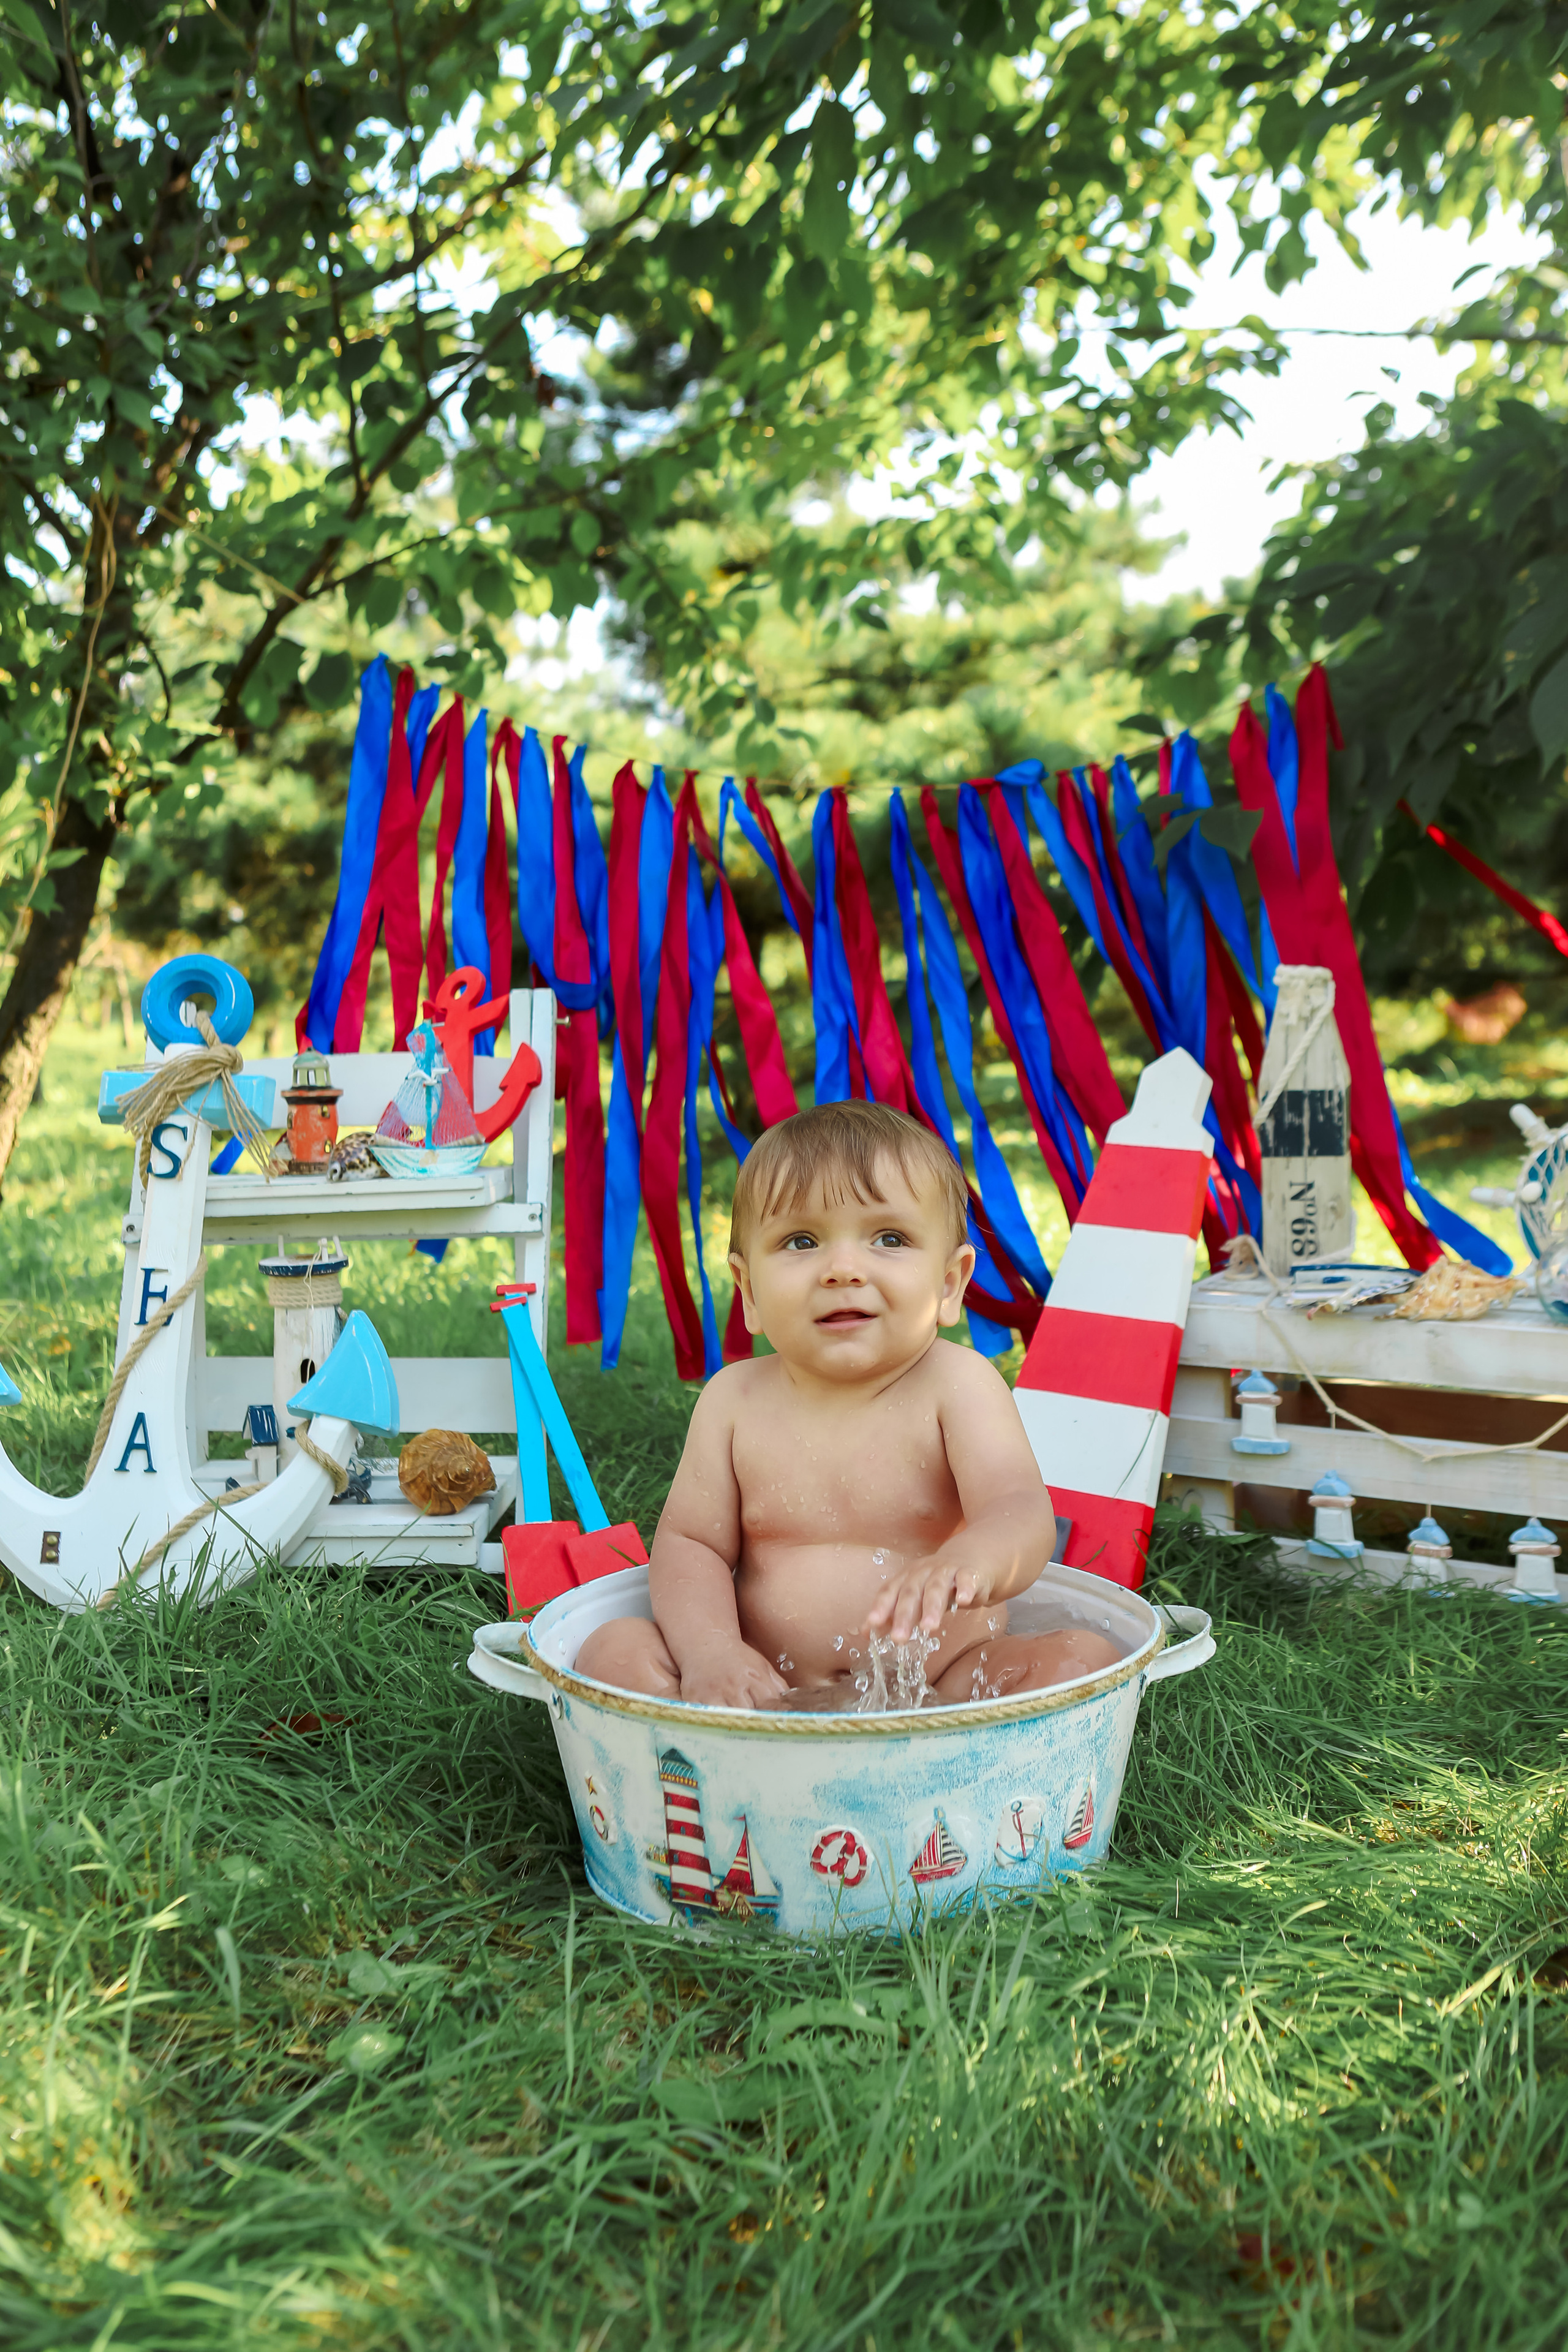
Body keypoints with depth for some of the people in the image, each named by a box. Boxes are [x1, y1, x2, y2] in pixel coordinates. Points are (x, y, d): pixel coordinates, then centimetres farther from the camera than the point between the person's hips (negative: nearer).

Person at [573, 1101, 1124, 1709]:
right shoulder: (735, 1399, 1)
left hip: (945, 1679, -1)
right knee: (613, 1651, -18)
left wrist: (970, 1559, -47)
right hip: (770, 1688, 2)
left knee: (1086, 1657, -25)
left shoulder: (956, 1384, -7)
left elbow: (1022, 1514, -21)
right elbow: (690, 1542, 4)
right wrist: (712, 1649, -19)